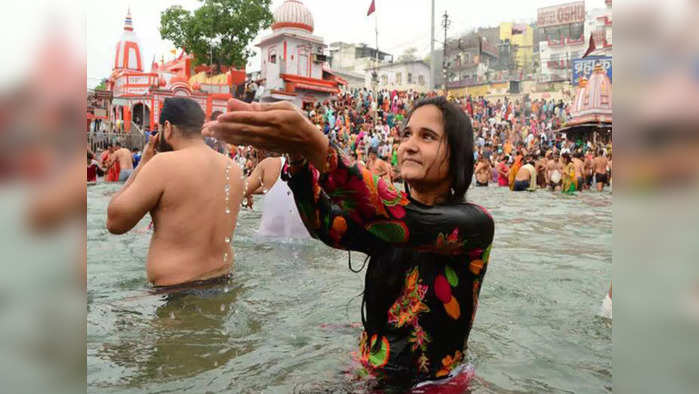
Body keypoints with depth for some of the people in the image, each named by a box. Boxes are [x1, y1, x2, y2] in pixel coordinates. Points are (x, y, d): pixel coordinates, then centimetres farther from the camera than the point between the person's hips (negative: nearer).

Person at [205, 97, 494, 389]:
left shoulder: (475, 222, -12)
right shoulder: (385, 223, 3)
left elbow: (410, 223, -31)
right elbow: (328, 226, -16)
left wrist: (316, 147, -41)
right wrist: (297, 154, -32)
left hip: (433, 382, -2)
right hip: (372, 376, 3)